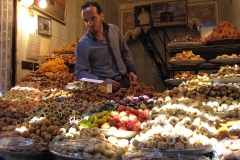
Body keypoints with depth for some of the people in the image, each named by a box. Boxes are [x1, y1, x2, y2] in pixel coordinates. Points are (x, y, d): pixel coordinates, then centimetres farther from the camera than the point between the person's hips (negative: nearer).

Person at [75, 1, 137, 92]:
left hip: (124, 80, 4)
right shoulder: (83, 43, -12)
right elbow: (80, 72, -11)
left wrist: (131, 70, 4)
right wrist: (102, 81, -21)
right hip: (104, 85, -3)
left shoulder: (114, 29, 2)